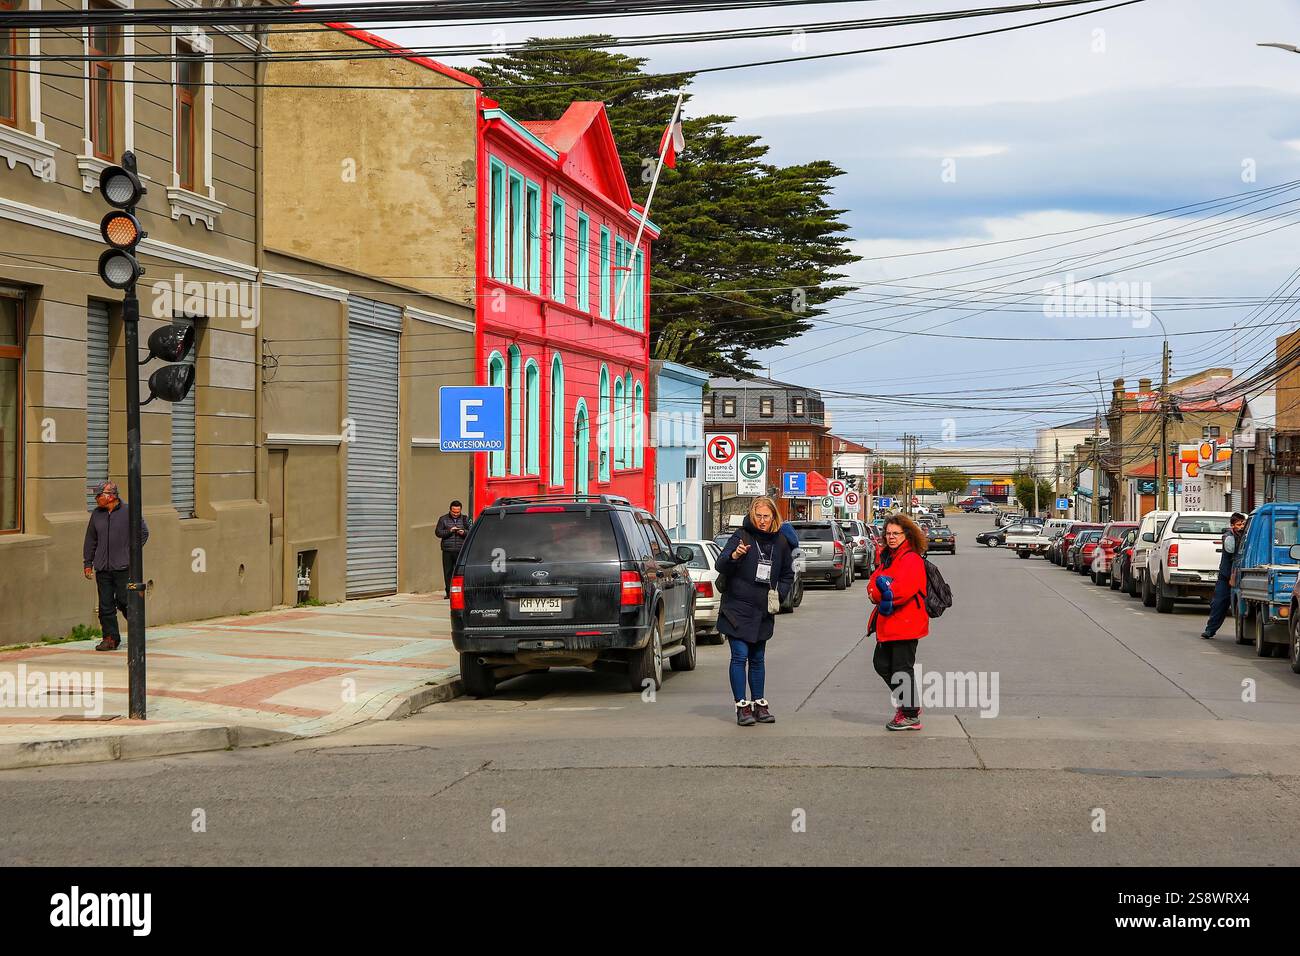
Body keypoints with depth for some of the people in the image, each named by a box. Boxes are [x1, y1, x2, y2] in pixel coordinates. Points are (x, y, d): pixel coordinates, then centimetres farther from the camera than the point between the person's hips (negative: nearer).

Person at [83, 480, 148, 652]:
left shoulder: (128, 511, -4)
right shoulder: (96, 514, 10)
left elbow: (143, 532, 4)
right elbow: (90, 540, 17)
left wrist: (132, 551, -1)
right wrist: (87, 563, 14)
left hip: (123, 567, -4)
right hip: (102, 567, 4)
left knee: (123, 601, -6)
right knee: (105, 605, 2)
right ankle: (110, 638, 8)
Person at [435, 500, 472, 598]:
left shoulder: (465, 519, 13)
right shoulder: (443, 519, 10)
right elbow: (438, 532, 3)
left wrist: (464, 532, -11)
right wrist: (449, 531, -11)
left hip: (461, 551, 0)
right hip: (447, 551, 0)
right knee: (448, 572, 0)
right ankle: (449, 593, 5)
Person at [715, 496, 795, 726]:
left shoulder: (780, 542, 6)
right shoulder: (741, 536, -8)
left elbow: (788, 574, 19)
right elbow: (721, 566, -17)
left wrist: (779, 594, 2)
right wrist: (734, 556, -38)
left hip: (763, 612, 5)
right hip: (738, 609, -5)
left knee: (758, 659, 13)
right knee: (740, 656, -9)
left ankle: (759, 704, 20)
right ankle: (742, 706, -5)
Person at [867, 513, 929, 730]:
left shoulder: (912, 559, -11)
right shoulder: (887, 557, 17)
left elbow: (904, 589, -24)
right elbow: (873, 586, 9)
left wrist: (882, 590, -8)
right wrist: (887, 590, -14)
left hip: (905, 624, -9)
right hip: (888, 623, 9)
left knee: (902, 670, -5)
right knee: (881, 664, 13)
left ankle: (911, 716, 4)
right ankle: (907, 705, 26)